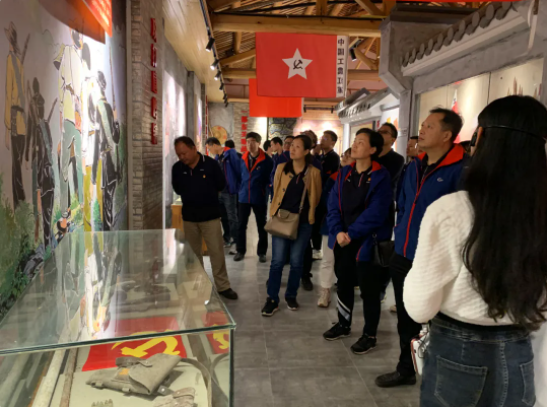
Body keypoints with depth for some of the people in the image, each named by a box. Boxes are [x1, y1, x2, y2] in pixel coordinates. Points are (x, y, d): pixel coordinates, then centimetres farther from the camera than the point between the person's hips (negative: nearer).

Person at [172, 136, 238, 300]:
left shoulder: (210, 163, -11)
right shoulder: (177, 168, -2)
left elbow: (221, 185, -2)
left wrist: (207, 193, 6)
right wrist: (190, 196, 5)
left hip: (210, 215, -3)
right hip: (189, 216, 3)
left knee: (217, 252, 0)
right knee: (192, 253, 12)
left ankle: (223, 286, 12)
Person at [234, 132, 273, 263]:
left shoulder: (266, 160, -10)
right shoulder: (242, 159, 5)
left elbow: (270, 178, -3)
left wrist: (264, 190, -6)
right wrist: (240, 189, 9)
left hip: (260, 198, -3)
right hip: (244, 197, 4)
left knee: (261, 226, 9)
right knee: (241, 225, 7)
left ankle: (262, 252, 20)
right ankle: (240, 251, 20)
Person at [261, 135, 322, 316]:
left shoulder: (314, 172, -3)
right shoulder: (281, 168, 2)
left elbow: (316, 198, 8)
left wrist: (305, 212, 9)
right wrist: (277, 212, 9)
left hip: (303, 222, -1)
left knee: (296, 261, 8)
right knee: (277, 260, -2)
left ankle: (291, 295, 26)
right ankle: (272, 299, 8)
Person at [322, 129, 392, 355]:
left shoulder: (381, 176, -11)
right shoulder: (344, 173, 7)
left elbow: (375, 213, -18)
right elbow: (333, 205, 2)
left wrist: (351, 234, -19)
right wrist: (338, 231, -12)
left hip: (367, 242, -6)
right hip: (342, 241, 6)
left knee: (369, 289, 5)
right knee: (344, 284, 18)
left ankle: (369, 335, 22)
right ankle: (343, 324, 37)